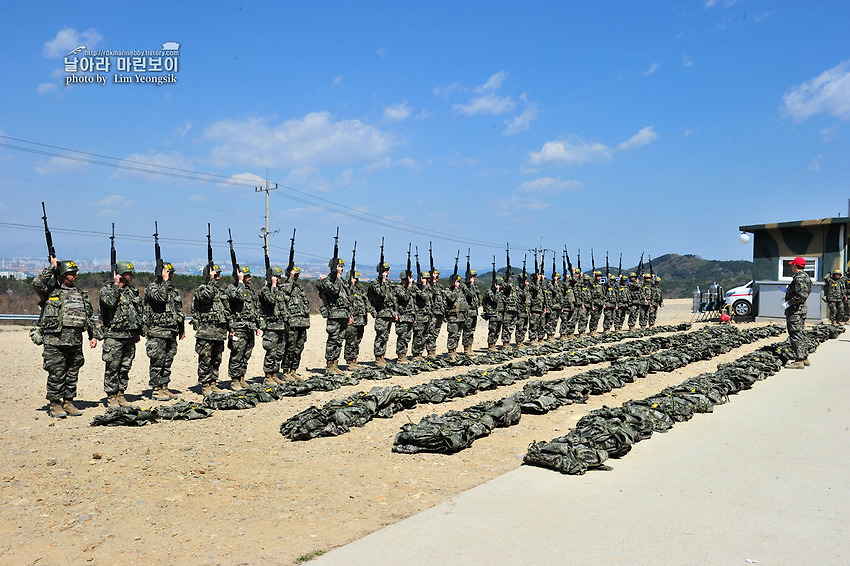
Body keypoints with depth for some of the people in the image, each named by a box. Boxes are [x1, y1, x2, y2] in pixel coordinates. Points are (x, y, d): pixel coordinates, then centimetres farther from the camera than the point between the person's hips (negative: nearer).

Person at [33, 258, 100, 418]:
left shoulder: (81, 295, 17)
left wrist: (94, 335, 14)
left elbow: (90, 317, 21)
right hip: (55, 341, -5)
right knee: (56, 374, -2)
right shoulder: (51, 292, 2)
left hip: (76, 341, 5)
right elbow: (37, 283, -19)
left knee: (72, 374, 9)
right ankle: (55, 405, 8)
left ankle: (68, 402, 19)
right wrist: (52, 267, -11)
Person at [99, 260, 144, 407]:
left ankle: (120, 395, 19)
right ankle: (111, 397, 7)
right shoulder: (107, 289, -3)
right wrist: (116, 285, -15)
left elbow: (140, 312, 19)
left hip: (130, 336, 6)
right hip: (114, 336, -6)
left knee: (125, 368, 10)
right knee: (112, 368, -1)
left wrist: (138, 332, 17)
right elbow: (110, 301, -27)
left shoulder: (133, 290, 14)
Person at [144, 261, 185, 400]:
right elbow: (160, 297, -27)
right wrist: (165, 281, -18)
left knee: (168, 362, 11)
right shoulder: (152, 287, -5)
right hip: (158, 332, -7)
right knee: (157, 362, -3)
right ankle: (156, 390, 3)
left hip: (171, 332, 7)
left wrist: (182, 329, 20)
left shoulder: (173, 289, 17)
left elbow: (179, 311, 21)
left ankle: (164, 387, 19)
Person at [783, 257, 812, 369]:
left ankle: (799, 361, -8)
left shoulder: (799, 278, -18)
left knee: (796, 335, -8)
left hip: (796, 310, -11)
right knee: (800, 335, 18)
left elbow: (801, 295, -26)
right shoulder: (804, 276, 15)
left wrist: (788, 303, -20)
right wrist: (789, 292, 28)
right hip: (802, 308, 11)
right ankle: (805, 358, 25)